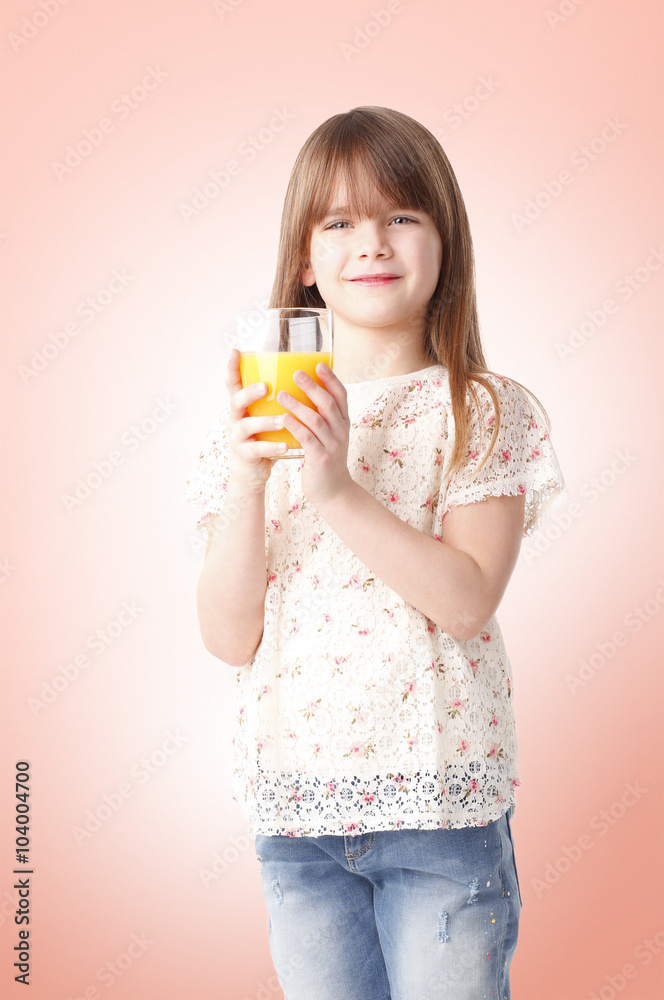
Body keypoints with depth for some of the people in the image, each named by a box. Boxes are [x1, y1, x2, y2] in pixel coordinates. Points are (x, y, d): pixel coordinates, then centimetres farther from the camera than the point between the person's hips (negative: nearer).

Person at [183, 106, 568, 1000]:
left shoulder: (491, 413, -4)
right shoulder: (258, 418, 3)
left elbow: (468, 600, -16)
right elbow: (230, 637, -3)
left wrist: (338, 488, -24)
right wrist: (245, 485, -17)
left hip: (439, 796, -2)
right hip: (294, 796, 3)